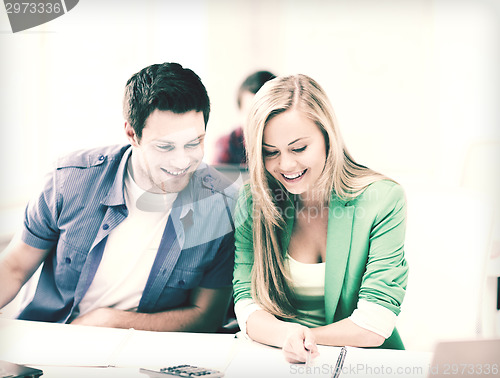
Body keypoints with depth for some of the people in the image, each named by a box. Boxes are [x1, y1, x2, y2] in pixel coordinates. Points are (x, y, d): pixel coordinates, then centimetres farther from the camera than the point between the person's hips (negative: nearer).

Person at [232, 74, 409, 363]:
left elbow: (375, 325, -10)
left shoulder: (383, 199, -9)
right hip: (275, 360, 1)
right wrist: (286, 336, -24)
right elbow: (247, 300, -5)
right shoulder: (252, 202, 0)